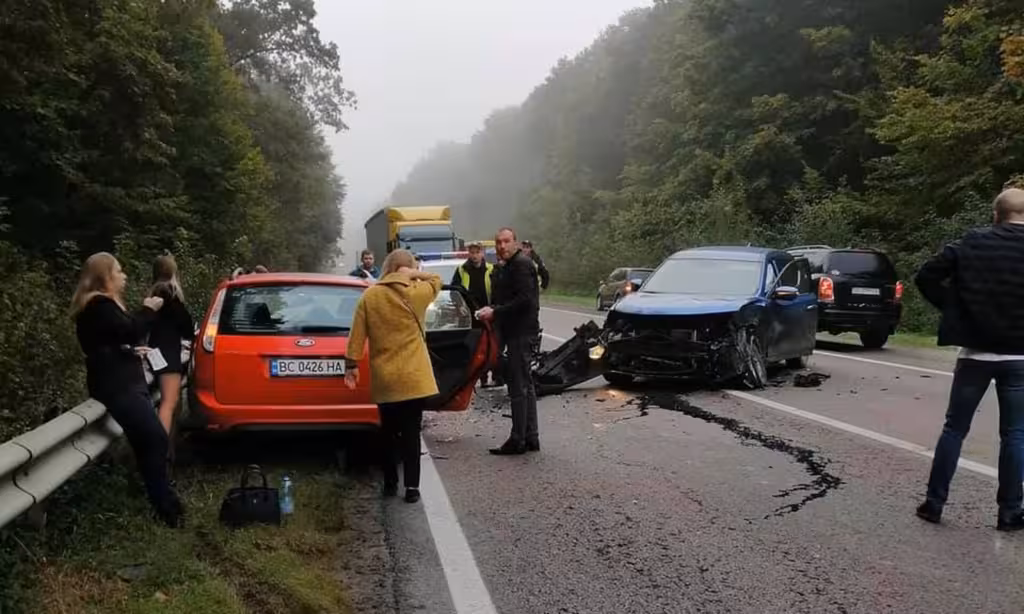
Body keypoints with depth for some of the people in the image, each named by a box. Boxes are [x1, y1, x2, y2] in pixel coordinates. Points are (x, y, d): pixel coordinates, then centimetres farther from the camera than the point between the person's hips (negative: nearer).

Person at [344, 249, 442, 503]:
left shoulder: (370, 296, -1)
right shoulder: (416, 293, -5)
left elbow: (357, 334, -1)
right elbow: (437, 280, 15)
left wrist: (351, 363, 6)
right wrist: (415, 275, 0)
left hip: (383, 378, 2)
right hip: (413, 377, -2)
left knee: (389, 432, 16)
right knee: (411, 433, 3)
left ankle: (390, 483, 23)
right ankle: (412, 487, 2)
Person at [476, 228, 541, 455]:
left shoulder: (521, 264, -13)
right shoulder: (508, 267, 19)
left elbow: (525, 300, -22)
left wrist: (495, 312, -18)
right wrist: (493, 311, 6)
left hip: (521, 332, -11)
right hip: (517, 332, 11)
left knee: (518, 386, -8)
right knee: (525, 385, 13)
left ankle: (518, 440, -4)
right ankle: (530, 438, 20)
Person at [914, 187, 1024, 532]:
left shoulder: (972, 244, -2)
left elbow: (926, 276, -6)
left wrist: (952, 308, 4)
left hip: (976, 352, 1)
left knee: (955, 428, 9)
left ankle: (934, 503, 11)